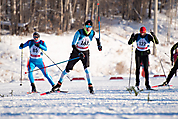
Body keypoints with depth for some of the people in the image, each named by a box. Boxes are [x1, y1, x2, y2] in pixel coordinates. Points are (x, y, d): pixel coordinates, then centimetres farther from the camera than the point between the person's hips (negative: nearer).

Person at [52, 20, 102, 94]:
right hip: (76, 51, -1)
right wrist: (79, 53, -41)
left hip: (85, 52, 1)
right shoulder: (79, 33, -24)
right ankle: (59, 84, 20)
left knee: (86, 68, -22)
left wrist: (99, 45, -3)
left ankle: (90, 86, -18)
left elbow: (97, 38, 15)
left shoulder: (92, 33, -12)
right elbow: (73, 44, -29)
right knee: (68, 69, 3)